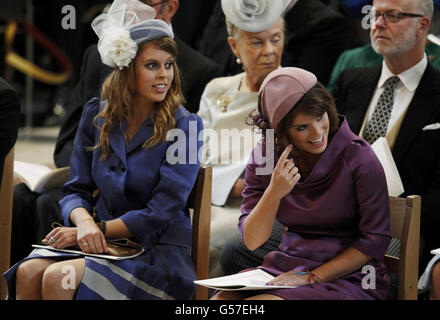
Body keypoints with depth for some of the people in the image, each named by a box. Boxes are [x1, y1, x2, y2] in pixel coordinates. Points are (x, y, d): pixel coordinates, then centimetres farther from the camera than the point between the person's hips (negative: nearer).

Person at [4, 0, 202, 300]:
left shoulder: (185, 126, -5)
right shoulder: (97, 115, 8)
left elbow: (160, 215, -10)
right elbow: (76, 190, 9)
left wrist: (99, 229, -15)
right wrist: (84, 222, -14)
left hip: (158, 252, -4)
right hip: (104, 243, 5)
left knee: (59, 278, -29)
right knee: (28, 273, -25)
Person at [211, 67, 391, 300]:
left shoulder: (357, 157, -11)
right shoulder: (264, 157, 1)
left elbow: (375, 240, -9)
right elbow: (251, 241, -1)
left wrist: (311, 277, -14)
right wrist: (274, 193, -19)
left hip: (347, 277, -4)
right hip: (285, 269, 4)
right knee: (220, 300, -21)